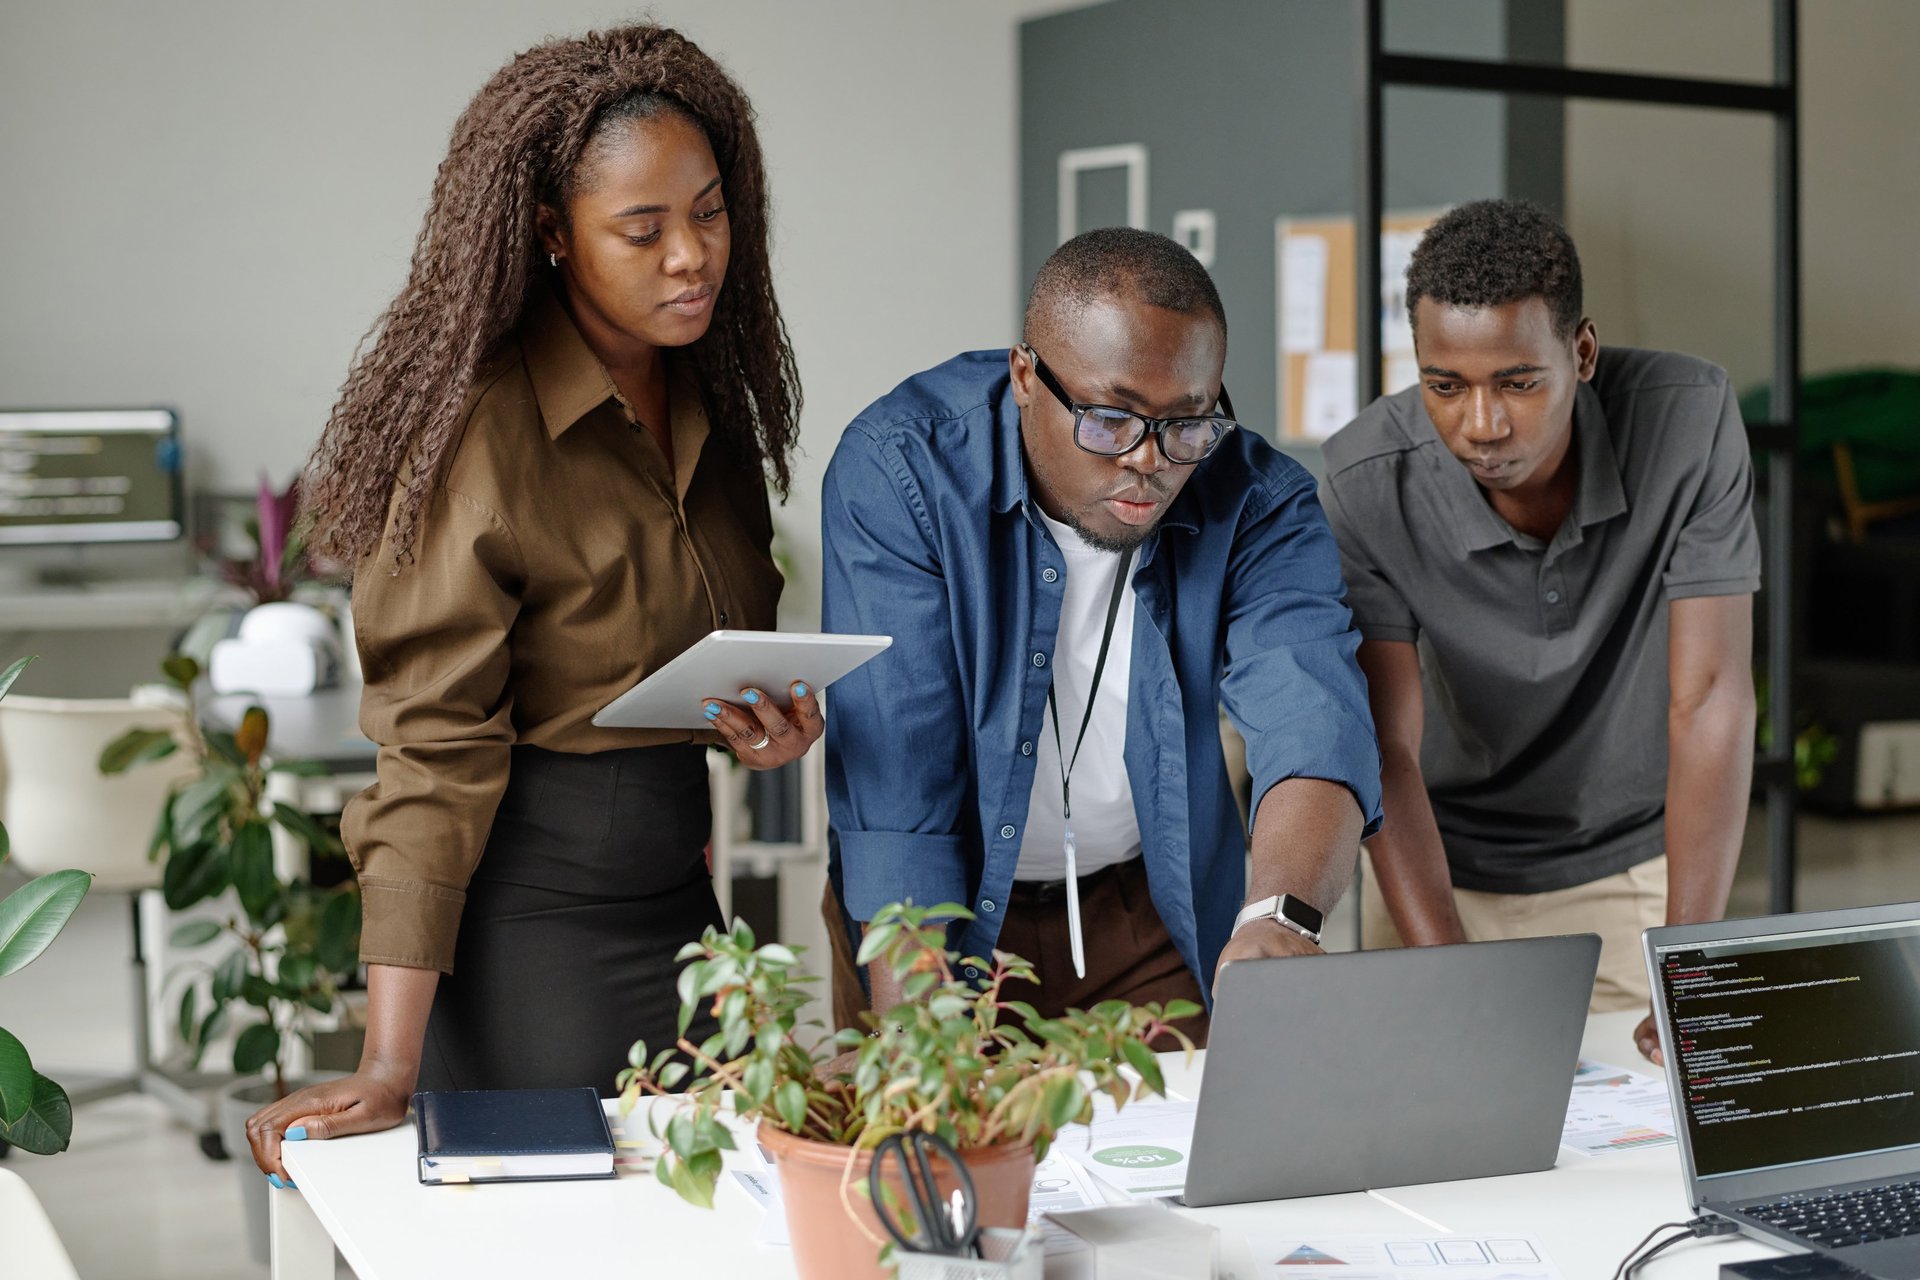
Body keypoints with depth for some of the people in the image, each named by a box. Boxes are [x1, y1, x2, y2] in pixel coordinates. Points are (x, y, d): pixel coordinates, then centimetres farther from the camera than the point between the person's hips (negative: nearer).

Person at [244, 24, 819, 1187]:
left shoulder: (708, 396, 6)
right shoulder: (484, 431, -17)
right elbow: (436, 747, -19)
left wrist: (774, 725, -4)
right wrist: (391, 1068, -23)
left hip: (679, 881, 7)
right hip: (531, 903, -7)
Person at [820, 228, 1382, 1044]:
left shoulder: (1256, 502, -14)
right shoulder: (899, 469, -20)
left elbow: (1312, 725, -29)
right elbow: (894, 776, -25)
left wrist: (1281, 916, -50)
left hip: (1153, 911, 2)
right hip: (949, 899, -2)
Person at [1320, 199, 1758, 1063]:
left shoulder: (1689, 419, -22)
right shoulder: (1365, 481, -23)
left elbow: (1710, 698, -22)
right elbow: (1386, 751, -22)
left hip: (1637, 863, 1)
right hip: (1441, 870, 0)